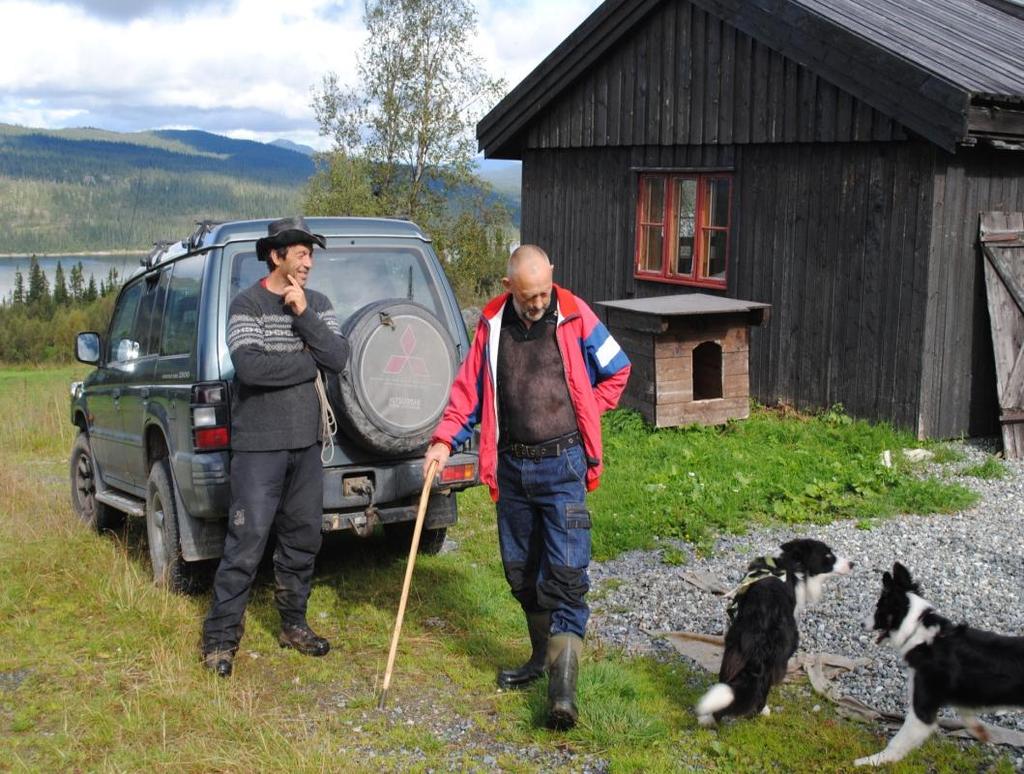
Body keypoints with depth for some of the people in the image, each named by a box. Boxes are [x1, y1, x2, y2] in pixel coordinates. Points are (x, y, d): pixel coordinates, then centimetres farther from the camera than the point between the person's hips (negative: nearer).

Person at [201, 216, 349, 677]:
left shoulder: (318, 304, 9)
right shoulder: (248, 305, -7)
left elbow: (339, 357, -6)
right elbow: (249, 366, -23)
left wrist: (304, 314, -15)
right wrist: (310, 362, -12)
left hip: (307, 444, 6)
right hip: (259, 445, -6)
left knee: (303, 539, 13)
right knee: (246, 543, -6)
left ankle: (293, 625, 28)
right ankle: (220, 639, 5)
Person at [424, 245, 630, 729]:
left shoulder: (574, 316, -6)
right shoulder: (493, 323, 3)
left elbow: (617, 371, 6)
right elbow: (469, 388, 7)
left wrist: (581, 415, 2)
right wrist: (444, 439, -4)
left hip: (562, 465, -4)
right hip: (511, 466, 4)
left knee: (566, 574, -8)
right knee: (521, 571, 13)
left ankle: (563, 689, -7)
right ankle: (543, 656, 32)